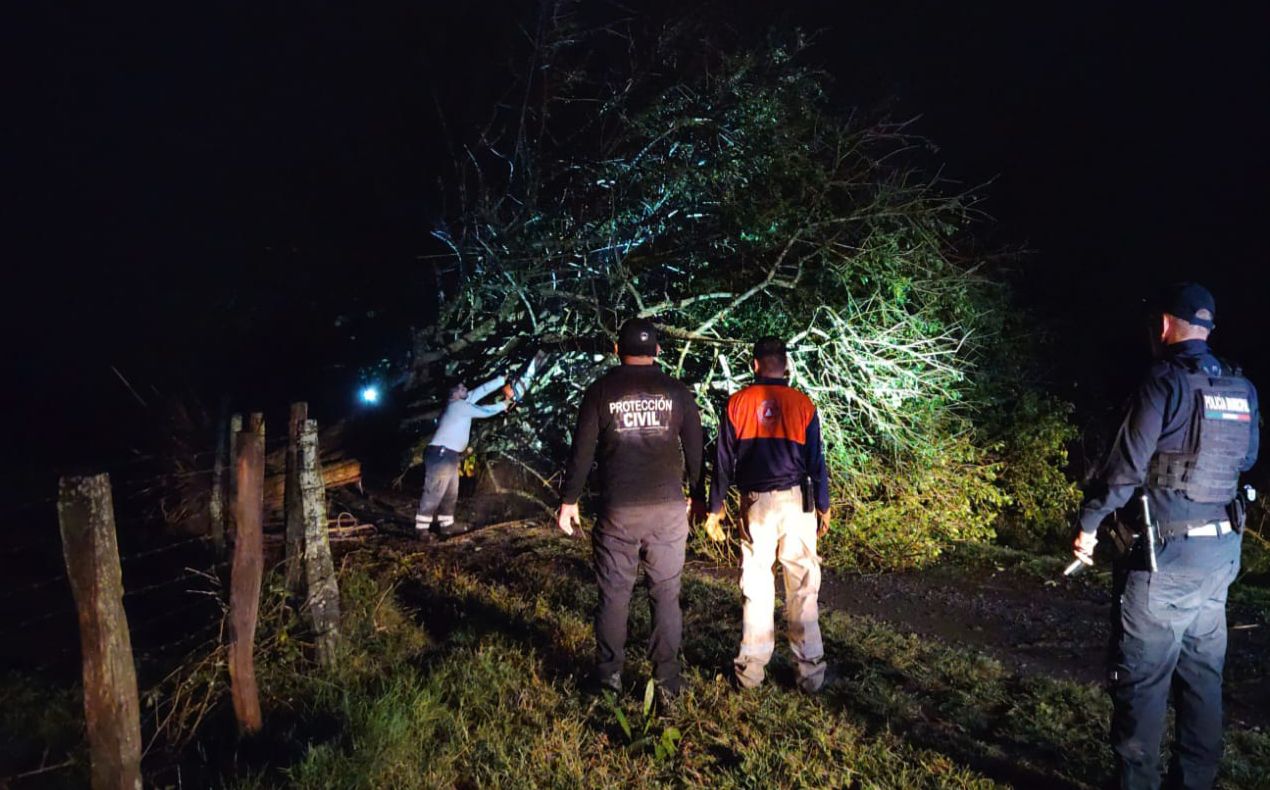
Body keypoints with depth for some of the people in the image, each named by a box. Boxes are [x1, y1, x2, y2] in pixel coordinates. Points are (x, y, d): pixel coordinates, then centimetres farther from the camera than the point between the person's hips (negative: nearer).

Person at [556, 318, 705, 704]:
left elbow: (582, 450, -1)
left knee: (614, 594, 10)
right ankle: (667, 682, 10)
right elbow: (695, 449, 6)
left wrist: (569, 500, 6)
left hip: (618, 511, -1)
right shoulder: (676, 392, 3)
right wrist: (698, 496, 18)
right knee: (666, 594, 7)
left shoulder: (600, 391, -1)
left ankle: (609, 674, 17)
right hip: (668, 509, 1)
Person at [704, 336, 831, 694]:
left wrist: (715, 508, 9)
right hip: (796, 502, 0)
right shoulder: (802, 404, -1)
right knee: (803, 587, 5)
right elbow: (816, 460, 1)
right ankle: (810, 671, 9)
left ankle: (751, 670, 14)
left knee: (756, 586, 8)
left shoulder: (738, 403, 0)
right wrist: (823, 506, 11)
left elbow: (723, 460, 2)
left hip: (756, 503, 1)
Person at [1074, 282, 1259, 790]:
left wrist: (1089, 524, -7)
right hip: (1221, 552, 7)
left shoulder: (1166, 382, -14)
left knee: (1143, 678, 1)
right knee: (1202, 673, 15)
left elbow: (1126, 465, -16)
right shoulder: (1244, 391, 7)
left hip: (1166, 555, -7)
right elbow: (1246, 459, 20)